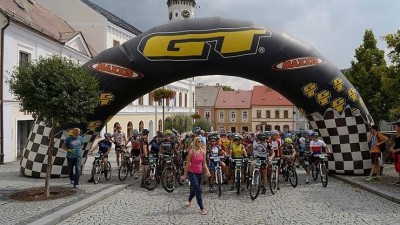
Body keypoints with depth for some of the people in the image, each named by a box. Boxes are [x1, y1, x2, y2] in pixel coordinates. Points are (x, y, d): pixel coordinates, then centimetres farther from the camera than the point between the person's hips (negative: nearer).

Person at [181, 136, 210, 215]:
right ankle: (202, 208, -9)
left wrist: (207, 171, -9)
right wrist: (185, 175, -4)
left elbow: (204, 163, 7)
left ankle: (189, 200, 50)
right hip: (192, 173, -5)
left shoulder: (203, 151, 0)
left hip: (200, 173, 5)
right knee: (198, 190, -13)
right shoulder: (191, 152, -13)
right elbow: (188, 164, -8)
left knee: (194, 189, 20)